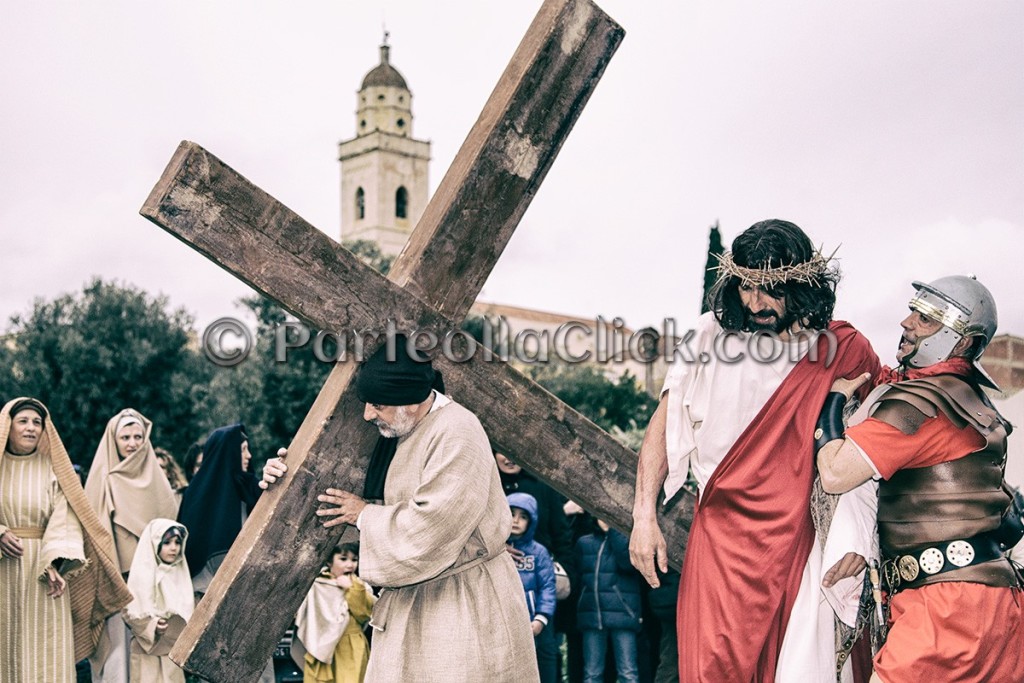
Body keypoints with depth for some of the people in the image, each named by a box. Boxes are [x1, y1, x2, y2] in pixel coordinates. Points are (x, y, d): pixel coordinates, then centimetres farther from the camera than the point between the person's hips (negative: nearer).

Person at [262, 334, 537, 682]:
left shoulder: (457, 435, -22)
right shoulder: (393, 431, 6)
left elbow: (427, 530, -27)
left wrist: (366, 514, -11)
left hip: (464, 606, -8)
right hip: (410, 603, 8)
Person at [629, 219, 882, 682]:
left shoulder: (843, 351, 0)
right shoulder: (712, 336, 0)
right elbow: (665, 424, 5)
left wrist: (856, 539, 2)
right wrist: (644, 516, -2)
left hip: (800, 544, 1)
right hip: (721, 536, 0)